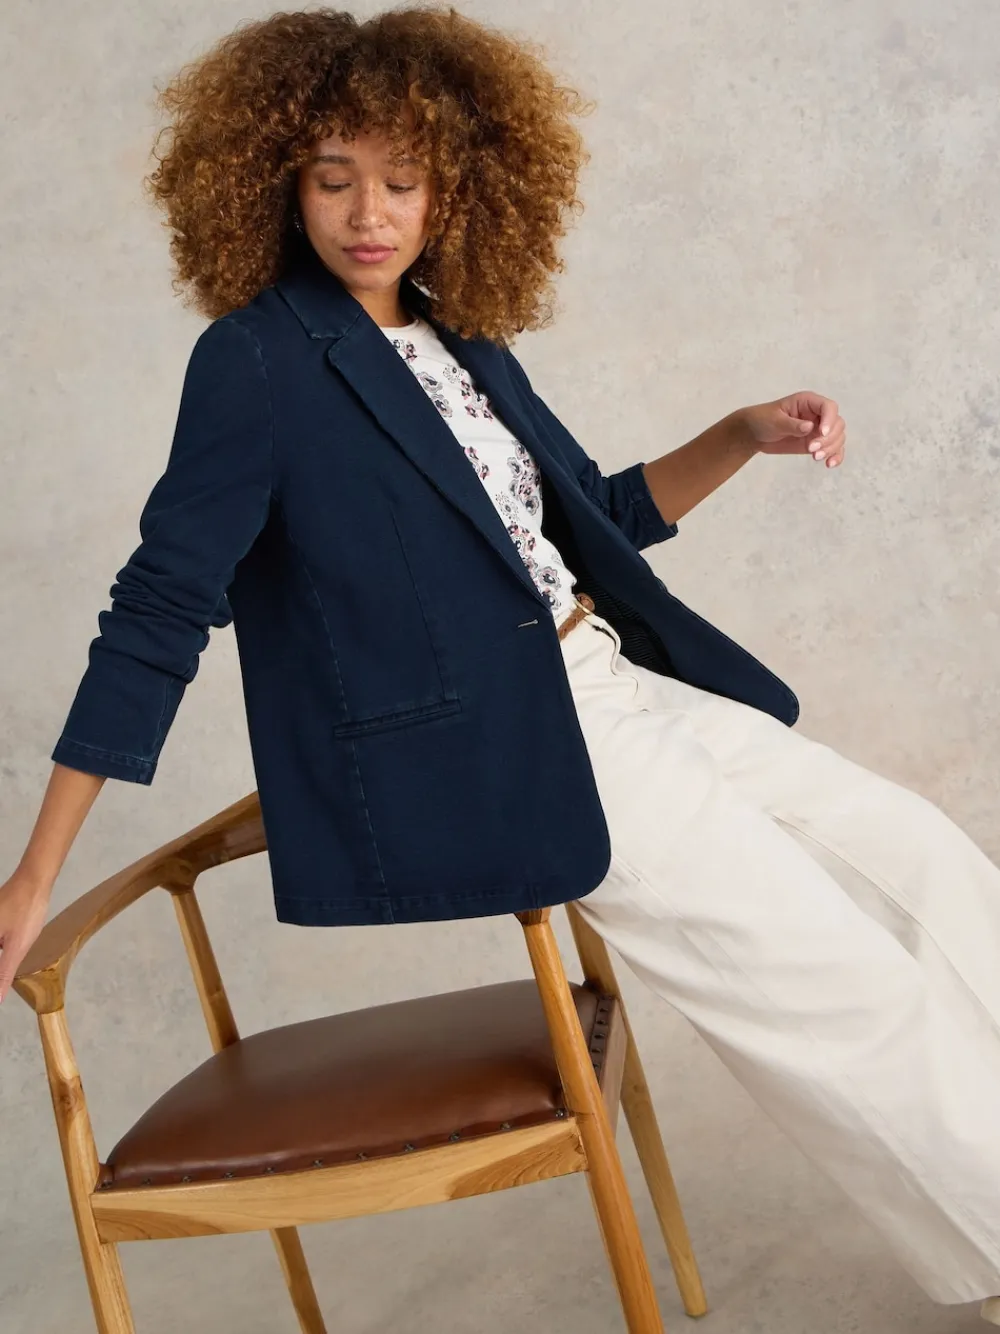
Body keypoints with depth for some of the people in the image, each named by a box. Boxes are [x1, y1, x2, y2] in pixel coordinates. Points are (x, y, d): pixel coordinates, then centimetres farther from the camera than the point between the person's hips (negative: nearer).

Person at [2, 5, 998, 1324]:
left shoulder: (460, 337, 11)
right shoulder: (259, 359, -9)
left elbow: (591, 513, 23)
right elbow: (159, 613, -11)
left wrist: (743, 436, 7)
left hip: (624, 689, 8)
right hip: (488, 759, -8)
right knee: (838, 966, -11)